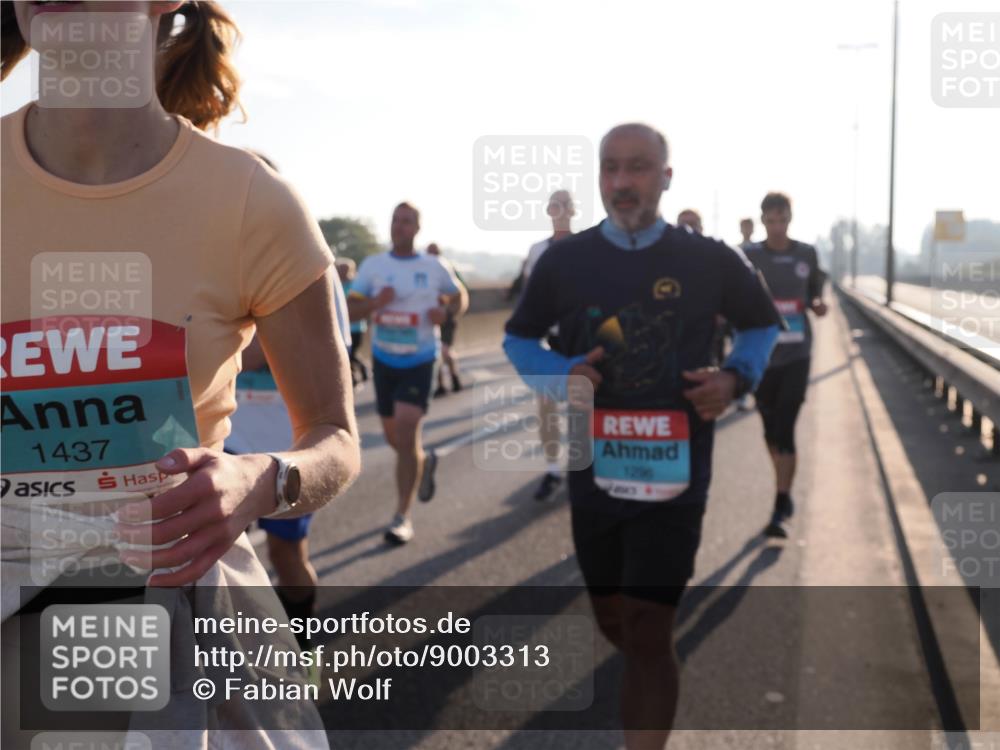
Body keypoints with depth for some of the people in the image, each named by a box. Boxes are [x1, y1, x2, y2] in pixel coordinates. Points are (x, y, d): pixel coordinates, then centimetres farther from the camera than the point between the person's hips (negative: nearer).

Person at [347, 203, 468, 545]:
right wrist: (375, 303, -23)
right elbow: (349, 310, -2)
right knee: (394, 436, 15)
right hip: (383, 360, 3)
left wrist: (447, 312, -12)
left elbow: (460, 296, 10)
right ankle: (424, 461, 49)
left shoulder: (435, 267, -4)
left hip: (419, 361, -3)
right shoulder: (372, 265, -2)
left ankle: (402, 516, -4)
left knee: (406, 433, -14)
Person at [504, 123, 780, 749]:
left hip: (672, 475, -2)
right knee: (612, 622, 19)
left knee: (648, 636, -5)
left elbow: (764, 323, 14)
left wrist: (735, 378, -6)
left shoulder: (709, 260, -3)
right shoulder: (565, 260, -2)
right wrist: (562, 374, -10)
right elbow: (518, 338, 11)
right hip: (593, 471, 3)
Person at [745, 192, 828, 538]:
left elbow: (815, 291, 15)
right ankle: (785, 493, 34)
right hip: (762, 356, 1)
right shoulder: (749, 257, -1)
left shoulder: (807, 254, 3)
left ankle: (780, 511, -6)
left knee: (784, 431, -9)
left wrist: (817, 304, -8)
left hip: (797, 355, -1)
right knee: (771, 430, 12)